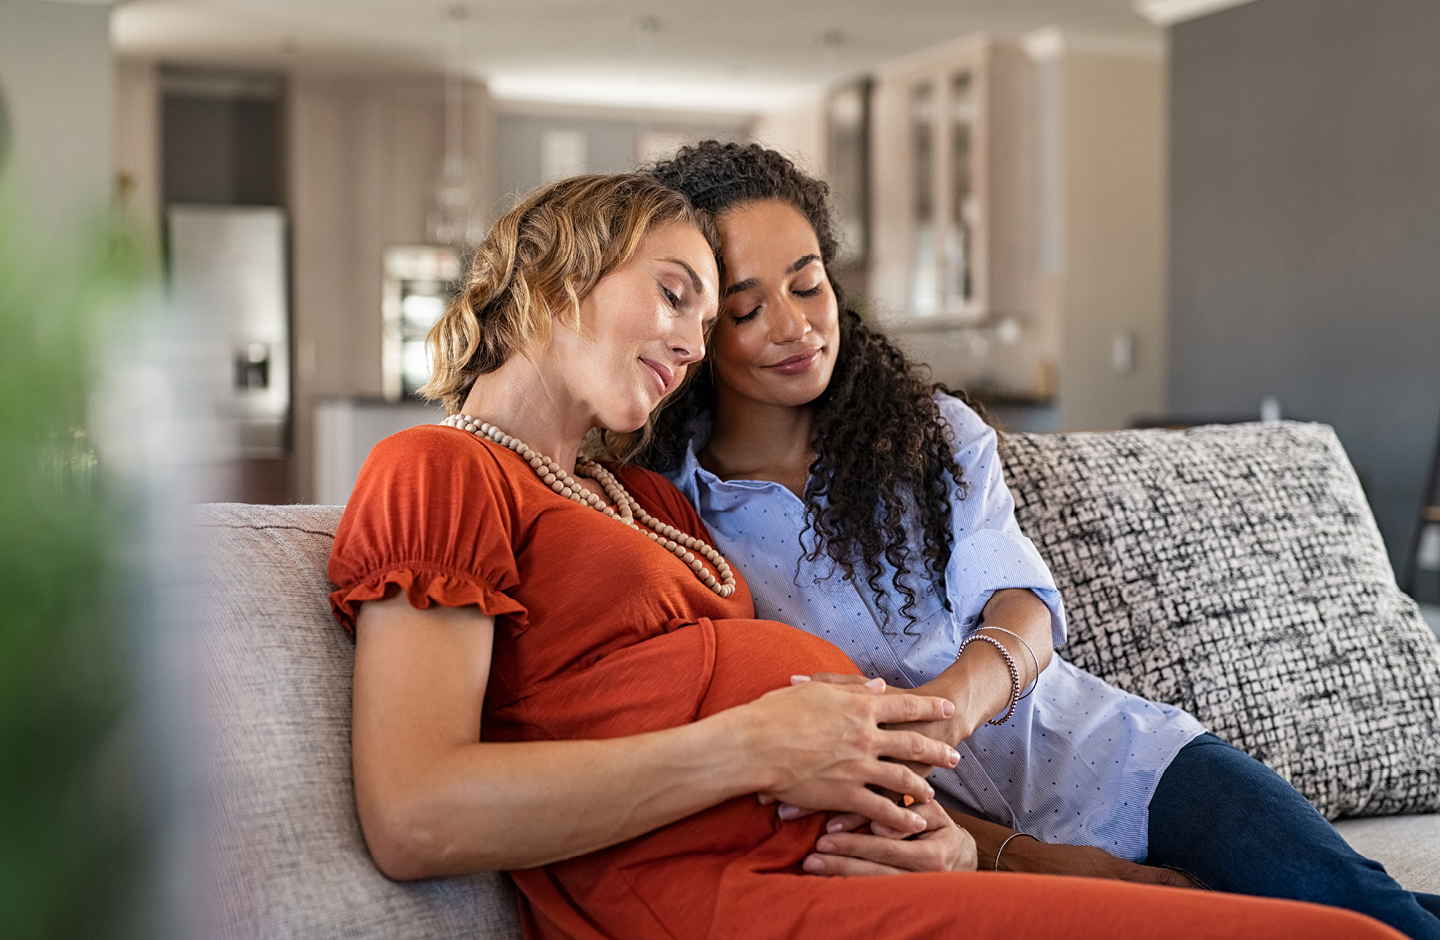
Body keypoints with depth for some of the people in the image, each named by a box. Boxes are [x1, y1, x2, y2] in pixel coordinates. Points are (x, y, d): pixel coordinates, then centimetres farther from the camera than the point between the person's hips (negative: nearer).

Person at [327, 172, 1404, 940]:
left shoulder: (648, 498, 28)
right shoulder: (438, 470, 3)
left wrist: (930, 825, -4)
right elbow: (415, 819, -14)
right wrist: (752, 747, -13)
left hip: (857, 840, 9)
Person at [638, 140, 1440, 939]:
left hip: (1112, 756, 4)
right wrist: (1018, 856, -21)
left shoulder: (936, 431, 8)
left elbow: (1023, 603, -9)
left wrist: (956, 695, -35)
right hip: (973, 830, -4)